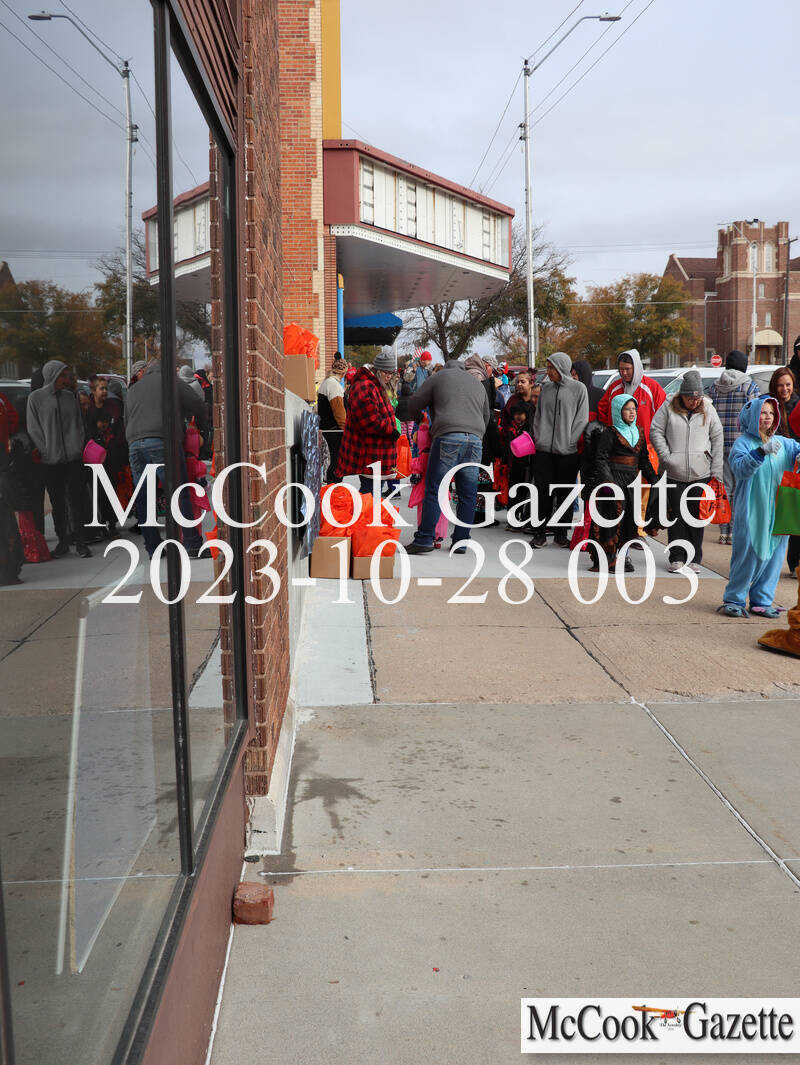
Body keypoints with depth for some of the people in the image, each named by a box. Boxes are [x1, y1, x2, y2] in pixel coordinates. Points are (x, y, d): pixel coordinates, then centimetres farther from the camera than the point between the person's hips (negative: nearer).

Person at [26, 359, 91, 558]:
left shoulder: (70, 396, 12)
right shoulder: (35, 398, 2)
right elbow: (34, 430, 0)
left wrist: (78, 448, 4)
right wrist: (46, 452, -7)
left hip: (74, 458, 2)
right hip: (50, 460, -2)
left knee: (76, 500, -1)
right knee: (57, 503, 5)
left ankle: (80, 542, 4)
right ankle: (63, 542, 15)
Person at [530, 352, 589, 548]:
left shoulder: (578, 388, 1)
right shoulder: (546, 388, 13)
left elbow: (582, 419, -3)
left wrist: (570, 442, -9)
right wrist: (538, 437, 7)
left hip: (568, 451, -3)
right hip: (544, 450, 3)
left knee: (565, 494, 3)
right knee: (543, 492, 0)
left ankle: (561, 534, 13)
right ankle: (540, 532, 7)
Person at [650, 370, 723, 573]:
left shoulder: (708, 409, 8)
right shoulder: (668, 408, 2)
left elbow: (718, 438, 10)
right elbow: (655, 431, 3)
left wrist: (716, 470, 4)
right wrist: (666, 457, -8)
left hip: (701, 473, 1)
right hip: (674, 474, -1)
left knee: (697, 517, 4)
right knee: (676, 516, 1)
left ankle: (694, 558, 13)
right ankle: (676, 558, 9)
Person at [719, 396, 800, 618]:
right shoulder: (743, 443, -4)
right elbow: (741, 469, -19)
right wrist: (762, 451, -32)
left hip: (777, 511, 5)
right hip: (751, 511, -5)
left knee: (773, 554, 7)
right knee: (748, 554, -4)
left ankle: (761, 601, 19)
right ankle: (734, 600, 9)